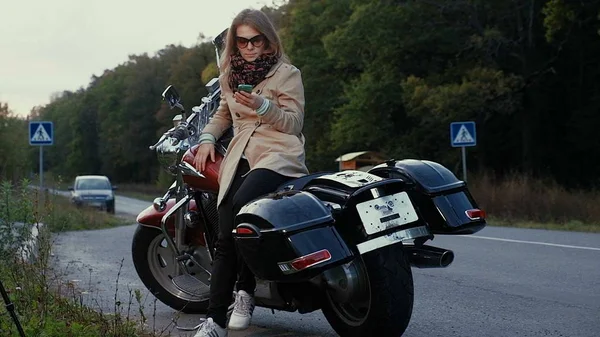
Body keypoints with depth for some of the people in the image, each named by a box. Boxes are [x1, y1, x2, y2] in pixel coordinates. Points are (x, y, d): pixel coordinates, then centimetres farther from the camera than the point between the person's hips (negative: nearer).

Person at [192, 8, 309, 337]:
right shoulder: (230, 75, 19)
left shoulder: (287, 73, 3)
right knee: (225, 238, -10)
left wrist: (262, 106, -19)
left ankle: (245, 290, -18)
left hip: (279, 155, -5)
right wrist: (207, 138, 14)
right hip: (239, 158, 5)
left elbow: (295, 123, -3)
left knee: (241, 204, -34)